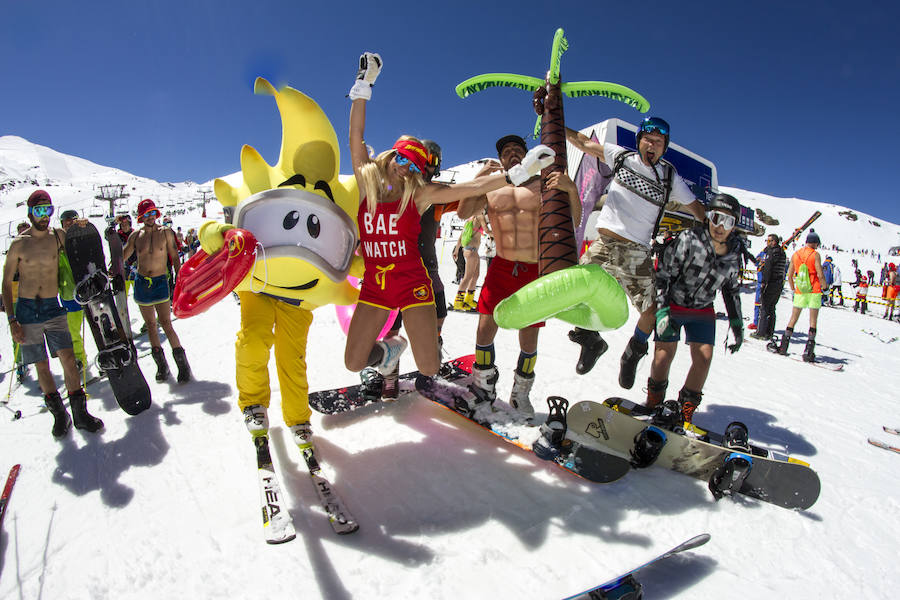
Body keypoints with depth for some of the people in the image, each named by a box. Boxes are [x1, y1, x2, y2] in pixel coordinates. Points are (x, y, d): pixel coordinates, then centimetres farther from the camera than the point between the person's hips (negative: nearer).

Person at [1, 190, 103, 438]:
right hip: (27, 309, -1)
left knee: (68, 357, -7)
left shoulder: (58, 236, 1)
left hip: (53, 308, 1)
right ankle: (59, 414, 17)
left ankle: (80, 413, 1)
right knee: (41, 365, 5)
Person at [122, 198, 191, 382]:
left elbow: (175, 257, 0)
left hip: (160, 282, -3)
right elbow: (122, 256, 15)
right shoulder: (136, 236, 4)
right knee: (150, 325, 7)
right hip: (141, 283, 3)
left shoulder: (166, 232, -1)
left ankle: (182, 362, -4)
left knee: (166, 323, -11)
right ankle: (161, 364, 17)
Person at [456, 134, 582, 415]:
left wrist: (571, 188, -23)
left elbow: (574, 220, -5)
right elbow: (464, 213, -5)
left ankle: (520, 394, 28)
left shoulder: (543, 184, 2)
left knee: (529, 341, 5)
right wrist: (479, 177, -13)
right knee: (485, 329, -6)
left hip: (536, 271, -1)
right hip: (501, 267, 1)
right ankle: (484, 387, 18)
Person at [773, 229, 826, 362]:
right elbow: (820, 275, -12)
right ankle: (809, 350, -3)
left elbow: (789, 275, 9)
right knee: (813, 321, 1)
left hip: (800, 292, 3)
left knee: (793, 318, 11)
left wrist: (793, 289, 21)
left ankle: (783, 345, 7)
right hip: (814, 291, -3)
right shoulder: (815, 255, -7)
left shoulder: (795, 255, 6)